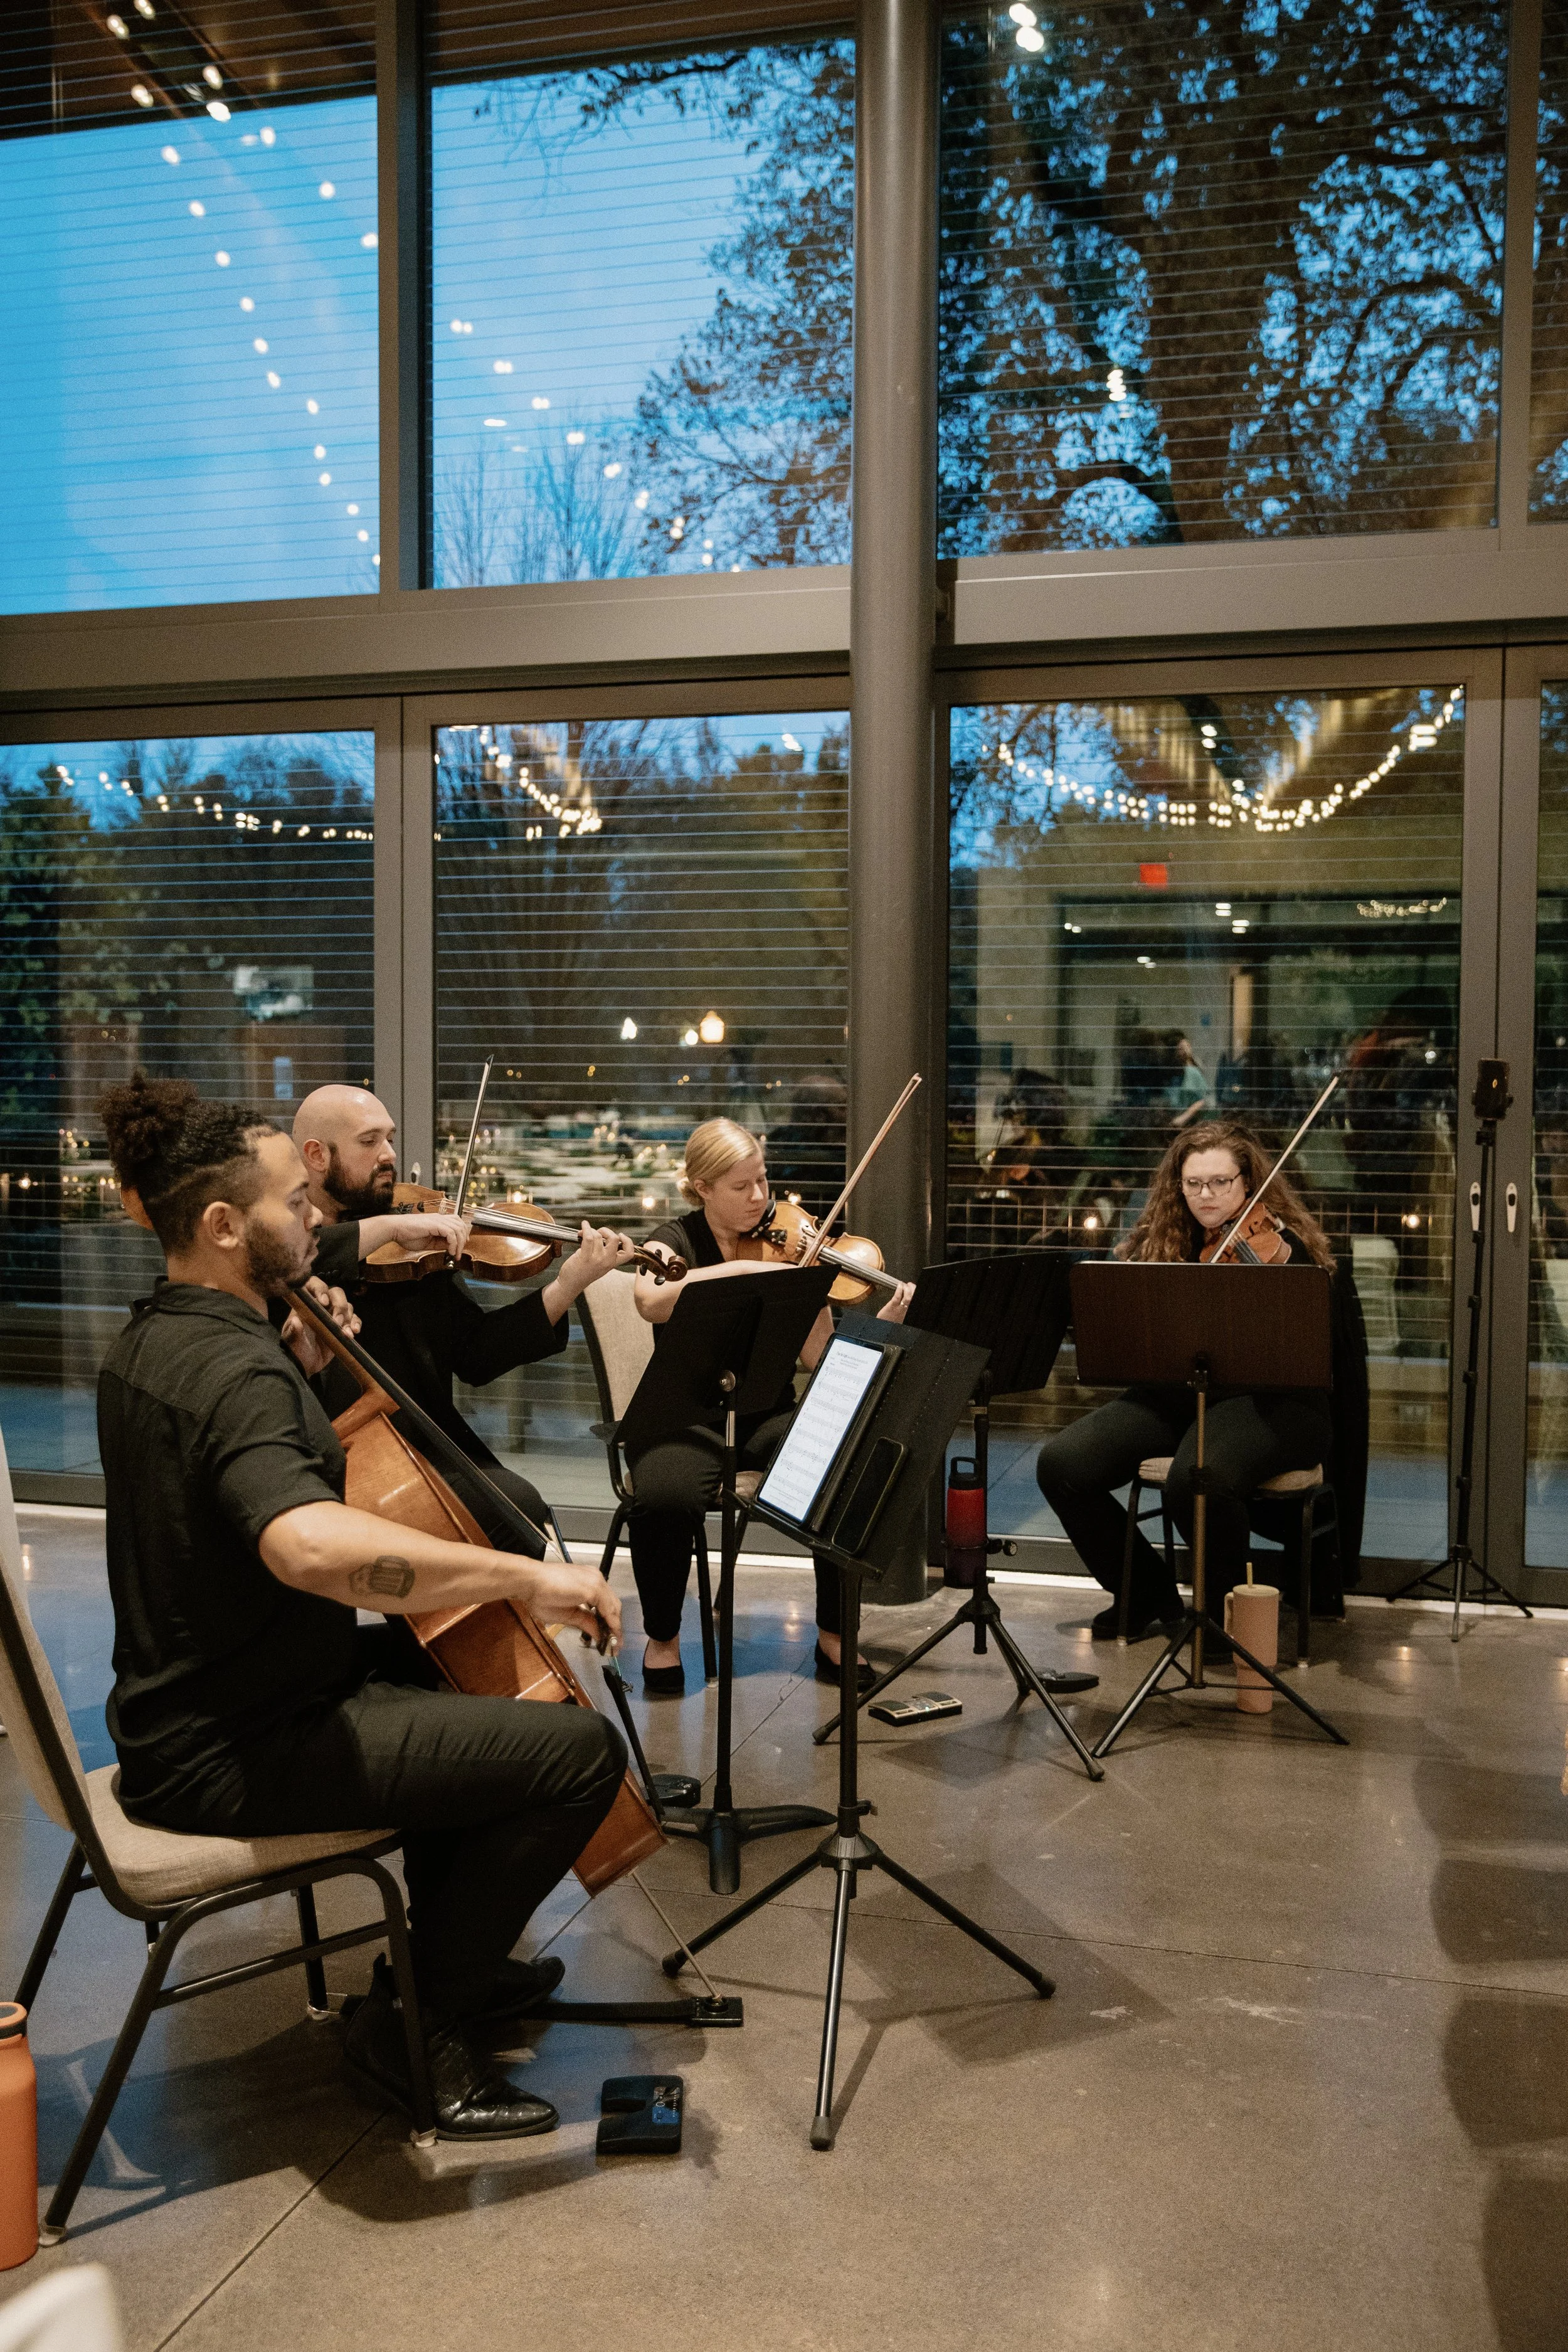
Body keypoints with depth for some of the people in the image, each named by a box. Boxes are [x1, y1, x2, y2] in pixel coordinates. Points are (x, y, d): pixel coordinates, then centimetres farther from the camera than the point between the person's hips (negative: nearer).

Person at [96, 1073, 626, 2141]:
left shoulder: (150, 1341, 8)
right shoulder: (232, 1366, -25)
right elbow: (306, 1542, -45)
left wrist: (300, 1367, 12)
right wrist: (526, 1575, -40)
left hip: (188, 1708, 11)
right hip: (237, 1753, -11)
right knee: (580, 1747, -19)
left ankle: (454, 1958, 33)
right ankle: (418, 2023, 0)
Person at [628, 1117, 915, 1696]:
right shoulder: (676, 1240, 1)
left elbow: (821, 1355, -4)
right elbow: (651, 1302, -24)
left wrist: (881, 1324, -21)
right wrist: (741, 1268, -28)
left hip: (769, 1415, 2)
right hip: (689, 1416, -2)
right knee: (664, 1497, -33)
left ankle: (833, 1634, -6)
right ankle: (662, 1637, -4)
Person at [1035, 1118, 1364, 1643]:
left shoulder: (1284, 1246, -3)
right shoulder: (1160, 1242, 11)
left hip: (1267, 1400, -5)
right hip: (1174, 1396, 6)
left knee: (1196, 1477, -37)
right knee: (1061, 1463, -15)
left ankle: (1229, 1604, -5)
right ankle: (1150, 1597, 6)